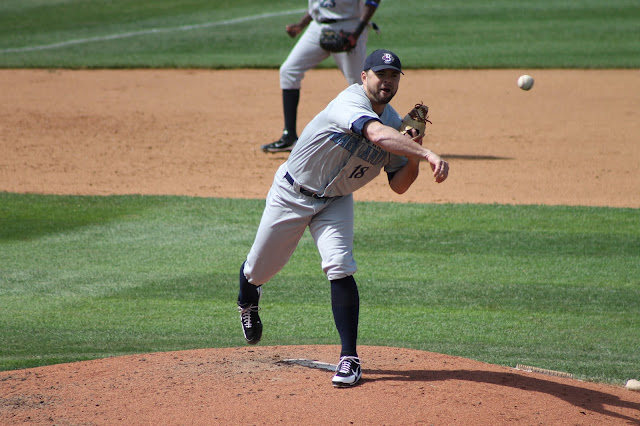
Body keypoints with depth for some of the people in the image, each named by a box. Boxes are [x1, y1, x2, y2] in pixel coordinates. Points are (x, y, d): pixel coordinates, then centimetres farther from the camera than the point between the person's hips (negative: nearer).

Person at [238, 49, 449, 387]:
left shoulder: (396, 124, -6)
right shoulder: (351, 101, -28)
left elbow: (398, 185, -3)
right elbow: (378, 135, -49)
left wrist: (414, 156, -22)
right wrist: (427, 154, -59)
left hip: (336, 202, 4)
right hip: (291, 194, -4)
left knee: (340, 268, -19)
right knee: (259, 270, 11)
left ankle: (349, 359, -14)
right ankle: (247, 302, 49)